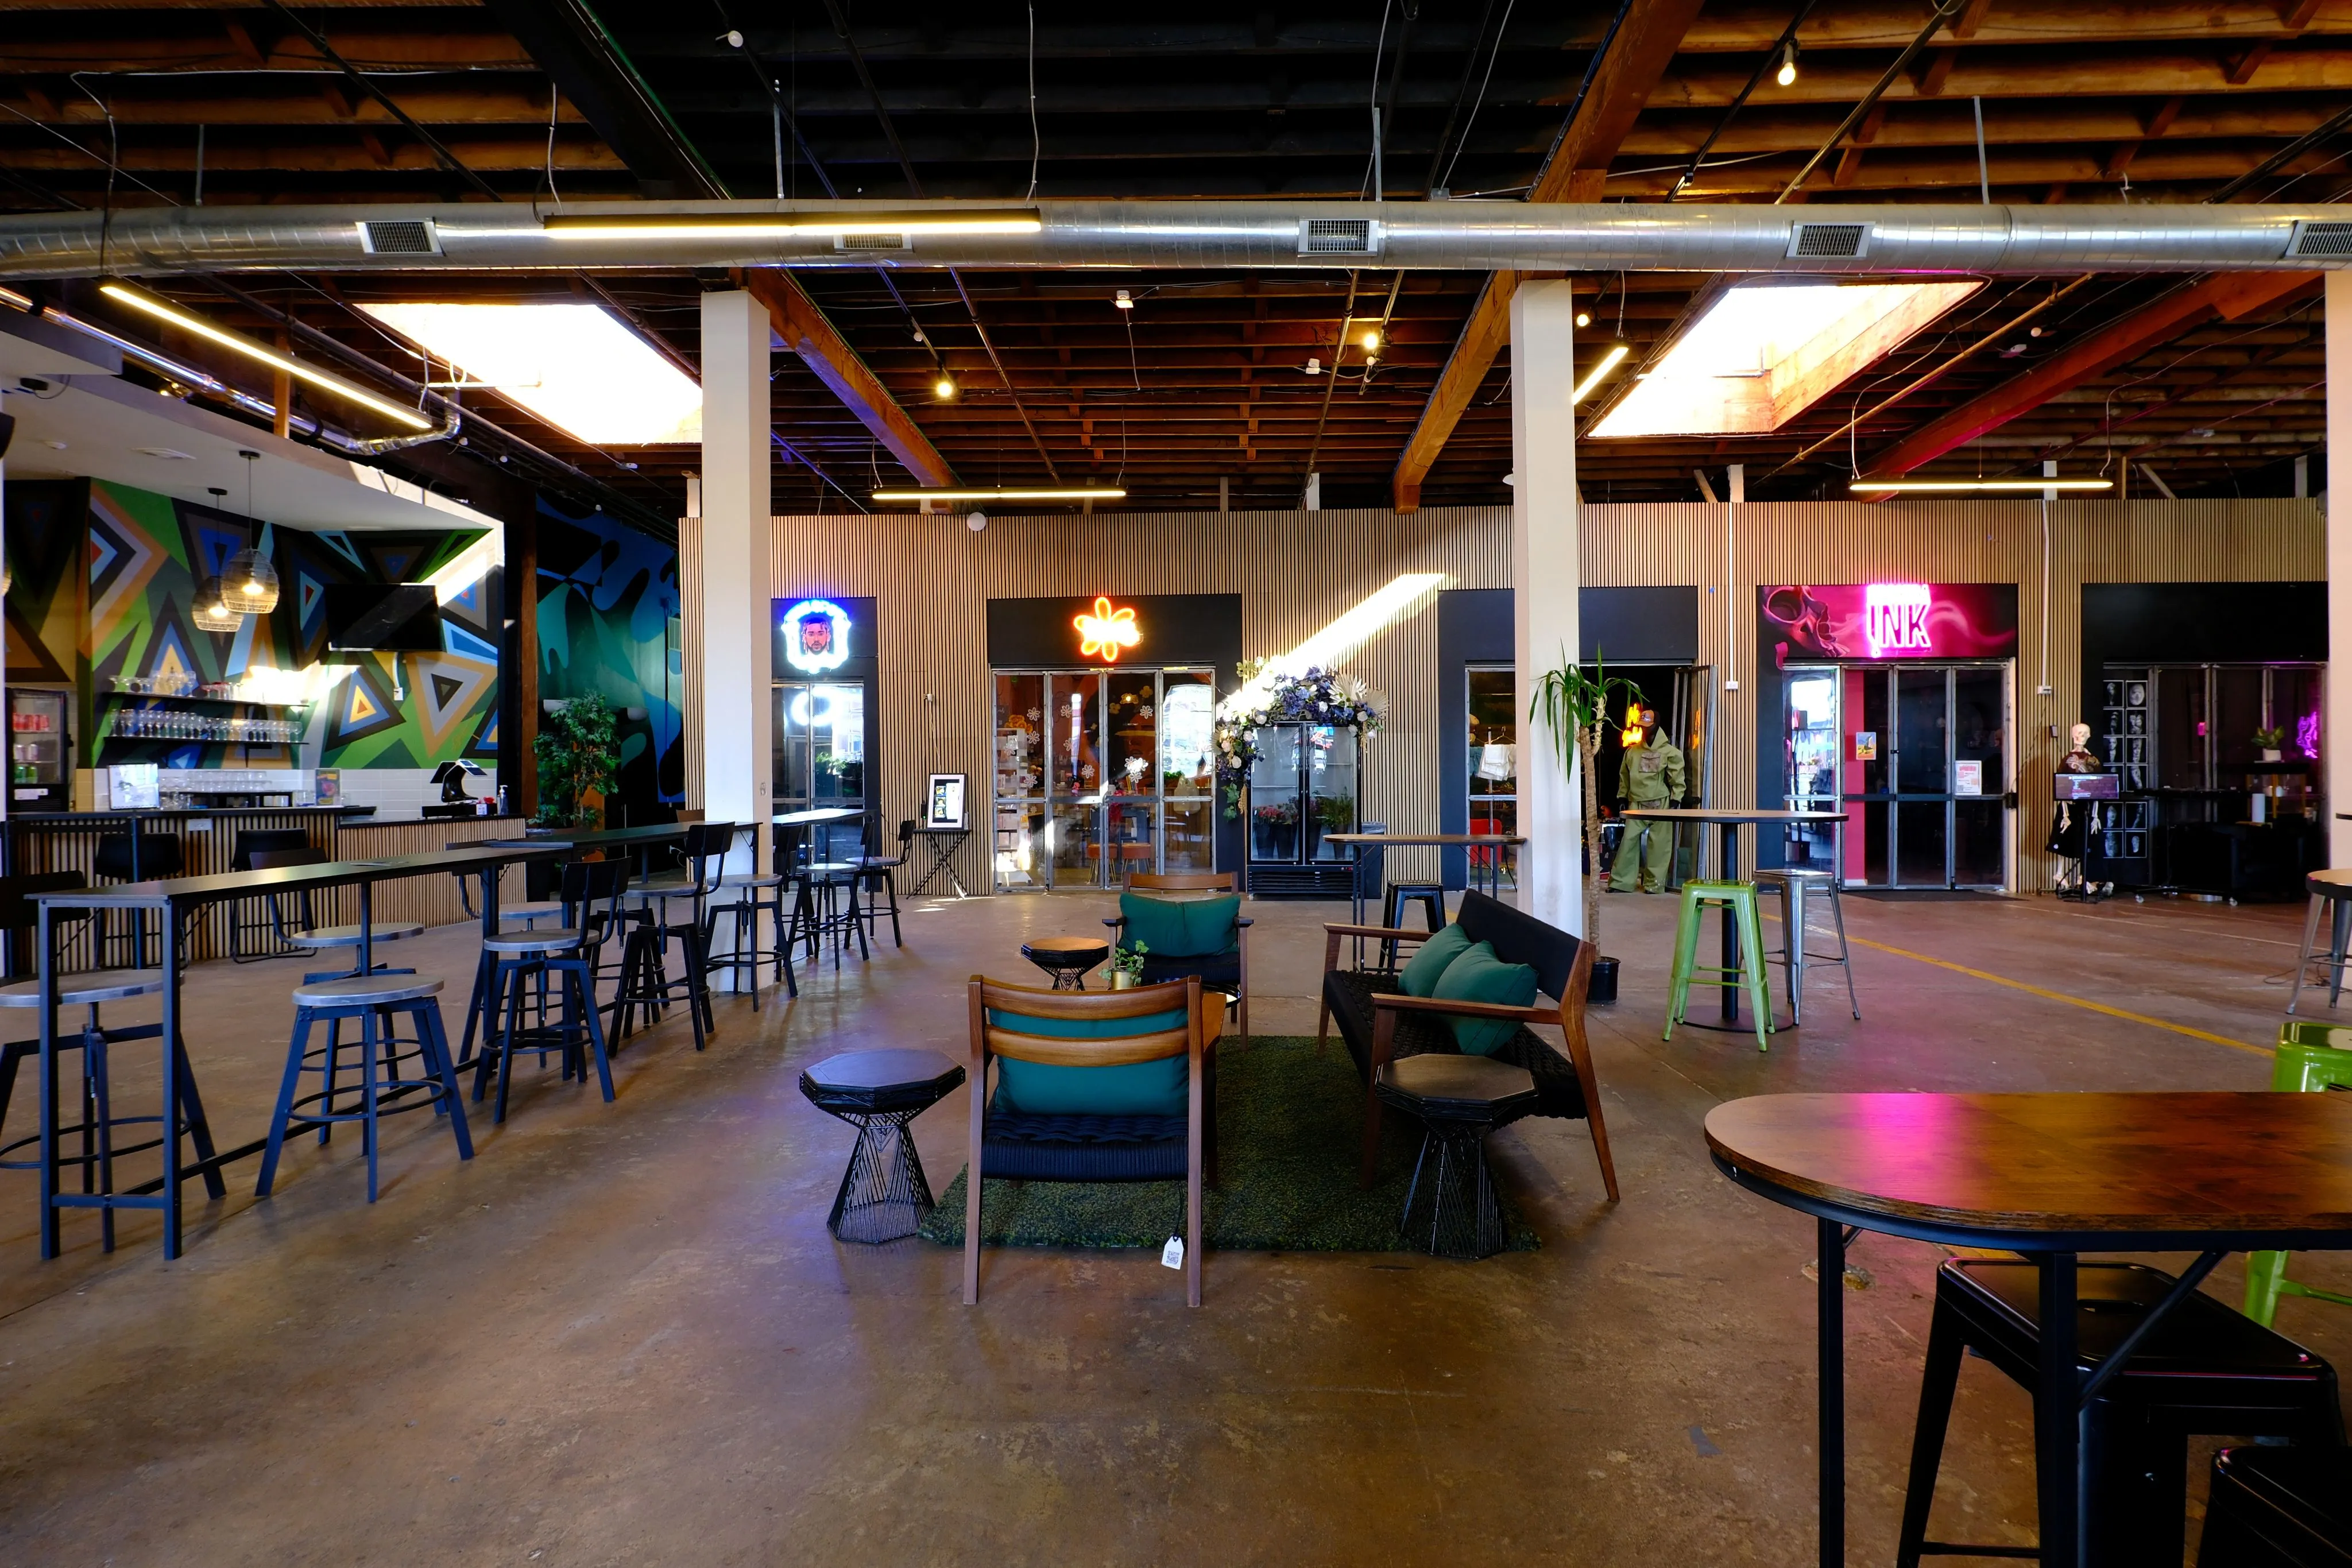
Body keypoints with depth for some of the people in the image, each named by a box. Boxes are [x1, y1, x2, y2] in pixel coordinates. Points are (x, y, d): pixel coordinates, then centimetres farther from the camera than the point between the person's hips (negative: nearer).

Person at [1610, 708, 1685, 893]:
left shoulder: (1670, 752, -1)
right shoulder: (1632, 752, 8)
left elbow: (1677, 779, -1)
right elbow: (1624, 776, 16)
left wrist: (1674, 800, -6)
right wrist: (1622, 798, 13)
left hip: (1660, 805, -3)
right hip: (1636, 804, 3)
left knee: (1659, 844, 0)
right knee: (1629, 840, -1)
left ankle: (1654, 884, 8)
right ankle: (1620, 881, 3)